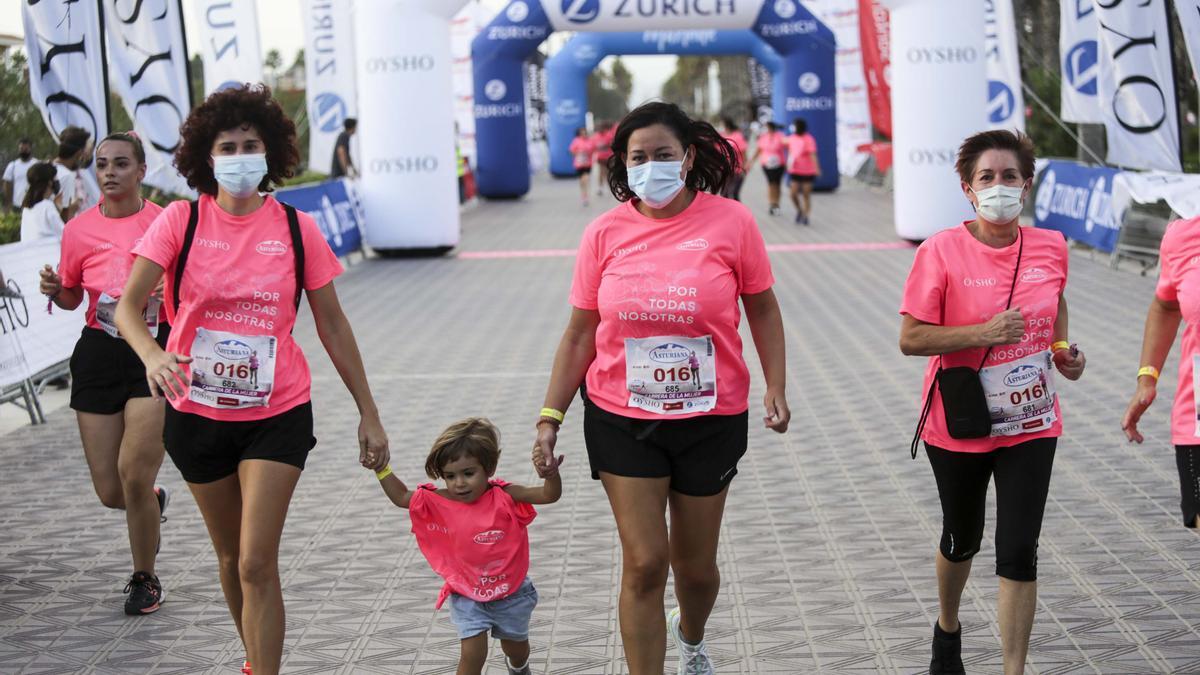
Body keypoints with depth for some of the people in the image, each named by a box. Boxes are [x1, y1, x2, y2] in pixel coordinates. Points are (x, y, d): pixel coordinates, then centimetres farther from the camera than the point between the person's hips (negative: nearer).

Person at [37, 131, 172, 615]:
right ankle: (153, 503, 41)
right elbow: (71, 298, 15)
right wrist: (54, 289, -7)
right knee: (110, 493, 3)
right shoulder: (80, 229, 3)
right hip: (99, 357, 3)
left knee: (135, 476, -14)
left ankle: (145, 579, 10)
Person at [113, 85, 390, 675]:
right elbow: (128, 304, -12)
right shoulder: (182, 220, -6)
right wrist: (151, 354, -34)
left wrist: (368, 414, 3)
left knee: (257, 565, -11)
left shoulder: (295, 228, -4)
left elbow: (332, 324, 3)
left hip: (277, 414, -2)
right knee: (230, 558, 17)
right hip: (197, 411, 2)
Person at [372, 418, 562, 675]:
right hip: (467, 596, 0)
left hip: (511, 592, 1)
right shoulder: (439, 503, -14)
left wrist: (551, 474, -47)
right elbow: (401, 496, -4)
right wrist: (381, 467, -17)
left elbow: (550, 495, -26)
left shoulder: (505, 497, -20)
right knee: (472, 653, -11)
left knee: (515, 645, 24)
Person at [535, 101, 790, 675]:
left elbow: (762, 307, 4)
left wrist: (775, 387, -3)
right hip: (622, 418, 0)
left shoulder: (730, 221, -7)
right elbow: (580, 333, 1)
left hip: (711, 419, 0)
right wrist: (550, 416, -2)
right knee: (644, 563, -4)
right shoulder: (606, 231, -4)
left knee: (695, 564, 15)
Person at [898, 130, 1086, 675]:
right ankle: (947, 629, 48)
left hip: (1031, 422, 2)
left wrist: (1063, 351, 2)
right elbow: (911, 338, -17)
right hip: (961, 426, -2)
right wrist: (983, 333, -27)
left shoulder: (1051, 247, -3)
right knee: (962, 539, 19)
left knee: (1019, 550, -4)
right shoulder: (941, 251, -15)